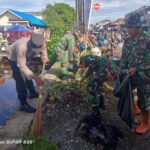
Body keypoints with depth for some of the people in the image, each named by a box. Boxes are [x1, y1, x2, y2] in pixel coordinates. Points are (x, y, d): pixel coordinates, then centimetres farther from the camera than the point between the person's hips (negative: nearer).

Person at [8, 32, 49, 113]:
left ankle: (32, 93, 42)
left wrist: (44, 55, -29)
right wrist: (35, 77, -50)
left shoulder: (39, 44, -28)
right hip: (14, 58, -6)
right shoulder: (22, 47, -45)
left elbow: (43, 49, -4)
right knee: (20, 80, -12)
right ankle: (24, 104, -4)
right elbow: (22, 66, -43)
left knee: (28, 75, 20)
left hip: (24, 58, 7)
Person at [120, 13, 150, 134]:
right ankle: (134, 109, 42)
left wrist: (136, 68, -23)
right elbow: (124, 57, 9)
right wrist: (122, 71, 2)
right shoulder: (127, 41, 4)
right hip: (131, 74, 7)